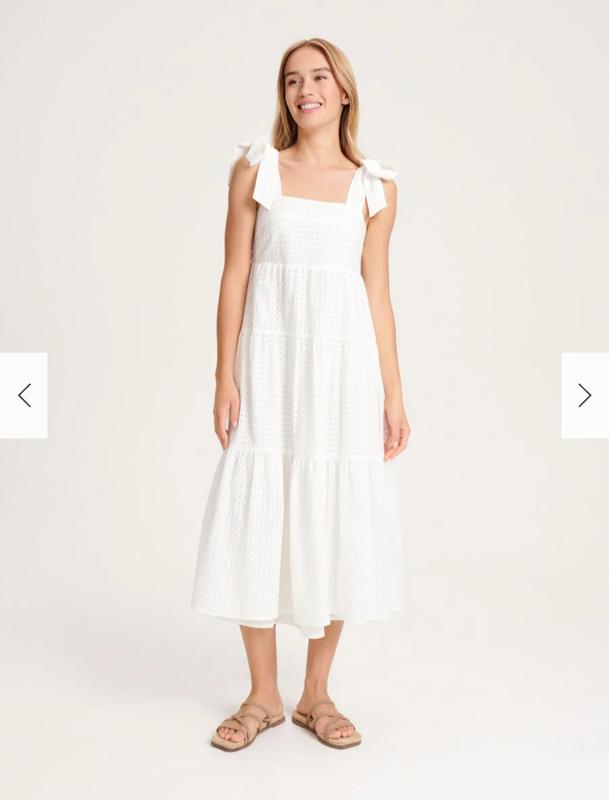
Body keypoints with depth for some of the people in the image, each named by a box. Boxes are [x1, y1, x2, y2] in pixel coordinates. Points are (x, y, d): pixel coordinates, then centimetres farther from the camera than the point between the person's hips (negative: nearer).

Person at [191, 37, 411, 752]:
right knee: (257, 520, 1)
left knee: (337, 524, 4)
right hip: (270, 361, -1)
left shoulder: (374, 187, 9)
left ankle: (317, 694, 20)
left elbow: (377, 294, 8)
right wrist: (225, 376, -6)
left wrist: (393, 394, 3)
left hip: (345, 365, 1)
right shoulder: (255, 168, 6)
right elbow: (235, 277, 2)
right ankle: (263, 696, 18)